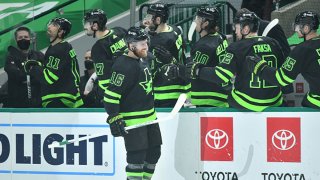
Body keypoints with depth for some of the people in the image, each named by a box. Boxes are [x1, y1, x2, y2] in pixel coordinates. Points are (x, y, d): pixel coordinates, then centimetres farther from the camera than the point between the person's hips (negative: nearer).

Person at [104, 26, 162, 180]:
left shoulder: (142, 61, 11)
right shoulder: (123, 66, -20)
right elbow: (111, 94, -22)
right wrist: (114, 118, -26)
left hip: (149, 115, 10)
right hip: (132, 119, -10)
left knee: (154, 151, 14)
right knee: (137, 156, -11)